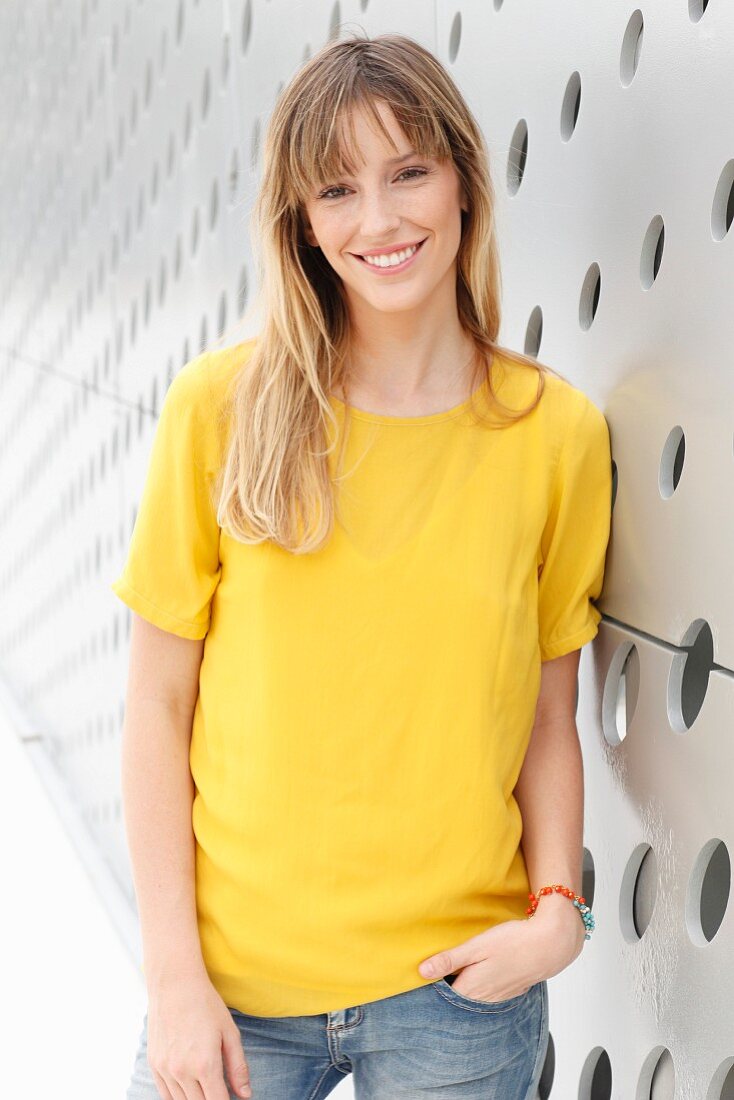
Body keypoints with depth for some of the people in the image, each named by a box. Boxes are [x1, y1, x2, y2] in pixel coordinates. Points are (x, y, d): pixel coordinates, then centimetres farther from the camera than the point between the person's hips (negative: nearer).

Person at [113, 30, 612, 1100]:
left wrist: (557, 906, -11)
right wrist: (175, 979, -6)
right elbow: (158, 704, -4)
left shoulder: (558, 432, -3)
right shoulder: (221, 407, -6)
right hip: (233, 980, -1)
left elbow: (548, 716, 4)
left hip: (458, 984, 1)